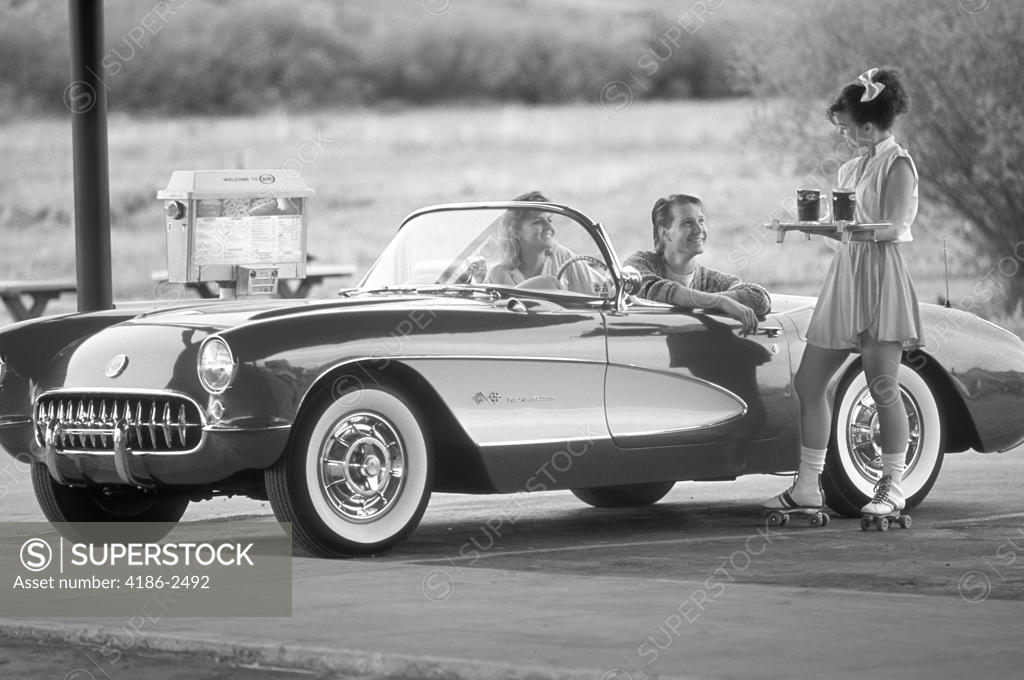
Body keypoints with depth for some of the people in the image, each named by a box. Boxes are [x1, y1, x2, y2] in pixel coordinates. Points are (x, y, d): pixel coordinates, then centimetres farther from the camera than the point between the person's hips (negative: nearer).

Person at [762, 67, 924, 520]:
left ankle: (893, 488, -1)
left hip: (880, 277, -8)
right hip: (844, 276, 8)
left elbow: (891, 228, -15)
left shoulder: (897, 164, -6)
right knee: (809, 382, 3)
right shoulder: (853, 168, 17)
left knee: (882, 387, -9)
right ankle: (807, 486, 8)